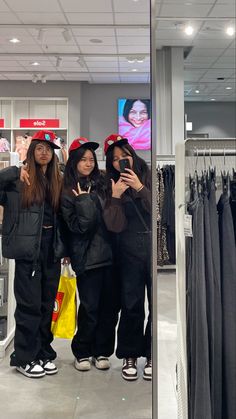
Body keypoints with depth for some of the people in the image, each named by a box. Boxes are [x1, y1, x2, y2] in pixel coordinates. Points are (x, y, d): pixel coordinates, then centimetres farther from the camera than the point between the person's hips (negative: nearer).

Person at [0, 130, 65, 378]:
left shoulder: (57, 180, 13)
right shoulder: (20, 178, -1)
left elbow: (61, 216, 12)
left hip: (52, 247, 5)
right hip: (29, 247, -5)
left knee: (47, 304, 11)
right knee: (29, 304, 0)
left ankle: (44, 353, 24)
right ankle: (24, 357, 14)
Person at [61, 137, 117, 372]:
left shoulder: (101, 185, 11)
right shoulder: (68, 192, 0)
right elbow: (79, 226, -9)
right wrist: (83, 200, -13)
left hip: (108, 253, 4)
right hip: (87, 256, -4)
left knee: (109, 305, 7)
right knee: (90, 306, 0)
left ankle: (102, 351, 23)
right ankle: (82, 352, 20)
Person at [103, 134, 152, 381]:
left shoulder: (149, 177, 2)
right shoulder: (111, 185, 5)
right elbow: (115, 226, -4)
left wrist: (140, 188, -16)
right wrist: (115, 197, -15)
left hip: (155, 246, 0)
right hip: (129, 251, 1)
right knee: (131, 305, 4)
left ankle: (151, 356, 19)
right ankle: (130, 356, 20)